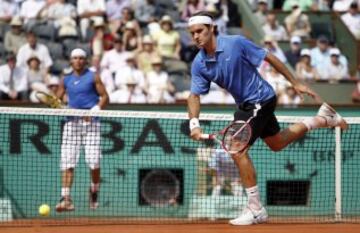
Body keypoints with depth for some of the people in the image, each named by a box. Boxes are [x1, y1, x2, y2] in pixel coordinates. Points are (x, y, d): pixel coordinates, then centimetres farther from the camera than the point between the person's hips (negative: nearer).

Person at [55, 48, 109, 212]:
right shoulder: (66, 80, 13)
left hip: (90, 121, -3)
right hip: (72, 122, 3)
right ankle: (66, 198, -9)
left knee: (94, 161, -8)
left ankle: (94, 192, 16)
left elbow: (104, 97, 1)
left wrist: (94, 110, -13)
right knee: (67, 162, -7)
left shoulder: (93, 77, 4)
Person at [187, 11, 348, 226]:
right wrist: (194, 123, -29)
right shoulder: (199, 64, -8)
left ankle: (256, 209, -6)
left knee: (238, 150, -15)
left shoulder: (236, 43, -23)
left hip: (260, 99, -8)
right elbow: (195, 95, -10)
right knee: (277, 144, 26)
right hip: (246, 104, 8)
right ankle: (323, 118, 43)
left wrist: (296, 83, -11)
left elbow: (270, 58, -14)